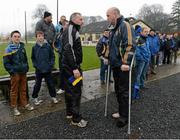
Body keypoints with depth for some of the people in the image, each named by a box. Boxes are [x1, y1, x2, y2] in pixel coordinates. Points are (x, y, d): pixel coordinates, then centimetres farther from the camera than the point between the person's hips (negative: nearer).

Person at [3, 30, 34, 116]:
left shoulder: (22, 47, 8)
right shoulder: (9, 49, -8)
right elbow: (6, 62, -8)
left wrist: (26, 67, 9)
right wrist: (11, 71, -13)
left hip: (23, 72, 5)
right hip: (15, 73, -5)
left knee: (23, 89, 14)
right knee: (14, 90, 4)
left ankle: (25, 103, 28)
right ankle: (14, 107, 16)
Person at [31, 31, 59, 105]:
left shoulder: (48, 46, -3)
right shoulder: (34, 47, -1)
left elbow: (52, 56, 3)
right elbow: (33, 58, 8)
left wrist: (51, 64, -6)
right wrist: (35, 65, -4)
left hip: (48, 69, 0)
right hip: (38, 70, 0)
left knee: (50, 84, 9)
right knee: (37, 85, 11)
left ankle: (53, 97, 24)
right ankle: (35, 97, 28)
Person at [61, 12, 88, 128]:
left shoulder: (73, 30, 19)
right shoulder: (71, 29, -13)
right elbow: (68, 49, -24)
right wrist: (75, 68, -27)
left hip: (69, 66, 11)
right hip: (71, 67, -11)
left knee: (69, 90, 16)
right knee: (76, 91, -5)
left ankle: (69, 112, 30)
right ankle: (76, 118, 4)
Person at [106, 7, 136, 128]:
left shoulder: (125, 26, -13)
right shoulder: (113, 29, 16)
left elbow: (130, 45, -23)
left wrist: (126, 63, -25)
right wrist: (108, 57, 23)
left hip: (123, 66, -9)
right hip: (116, 65, 9)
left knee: (124, 91, 1)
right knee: (118, 90, 17)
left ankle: (124, 117, 15)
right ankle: (121, 112, 33)